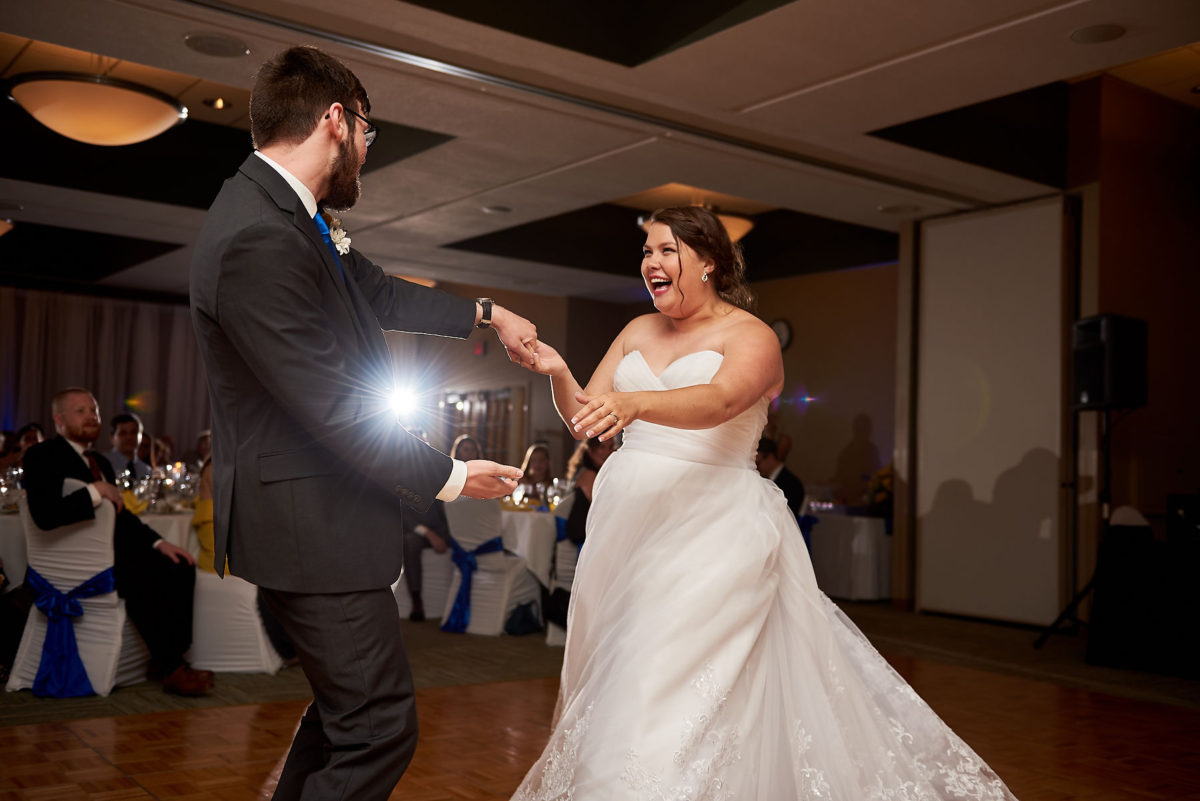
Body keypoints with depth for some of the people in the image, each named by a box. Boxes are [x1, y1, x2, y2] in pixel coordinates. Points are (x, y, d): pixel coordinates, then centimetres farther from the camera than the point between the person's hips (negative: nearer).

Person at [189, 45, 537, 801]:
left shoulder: (288, 213, 5)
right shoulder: (259, 238, -25)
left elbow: (379, 293, 22)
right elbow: (335, 412, -23)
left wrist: (487, 312, 26)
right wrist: (449, 477, -12)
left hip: (326, 508, 10)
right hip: (310, 526, -10)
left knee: (346, 707, 23)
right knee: (380, 728, -1)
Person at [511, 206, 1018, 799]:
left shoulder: (751, 336, -2)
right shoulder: (638, 333, 16)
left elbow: (720, 401, -24)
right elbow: (583, 419, 12)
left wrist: (635, 403, -41)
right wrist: (558, 373, -8)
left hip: (712, 527, -6)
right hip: (628, 521, 6)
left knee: (676, 682, -12)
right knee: (614, 678, 11)